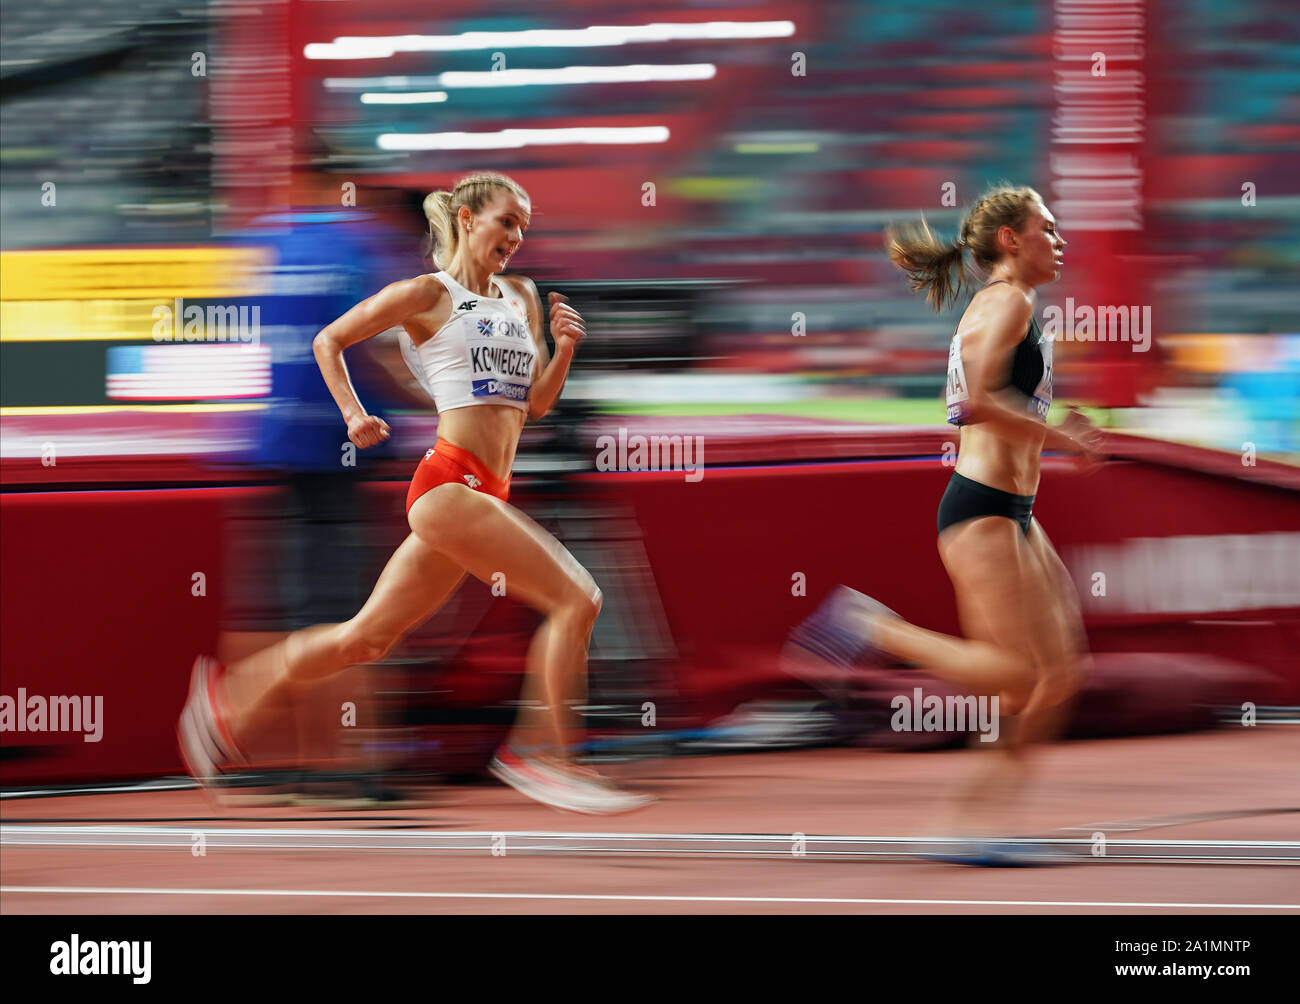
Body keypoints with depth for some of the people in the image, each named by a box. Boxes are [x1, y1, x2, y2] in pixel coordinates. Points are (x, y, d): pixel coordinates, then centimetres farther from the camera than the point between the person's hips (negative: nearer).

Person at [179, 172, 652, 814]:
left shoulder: (522, 297, 18)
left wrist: (564, 350, 2)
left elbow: (536, 403, 19)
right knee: (577, 599, -16)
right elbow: (329, 340, 9)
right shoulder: (427, 295, -1)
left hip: (488, 493, 8)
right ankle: (543, 754, -10)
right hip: (450, 483, -8)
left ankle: (230, 692, 26)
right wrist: (354, 416, -1)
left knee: (368, 636, 13)